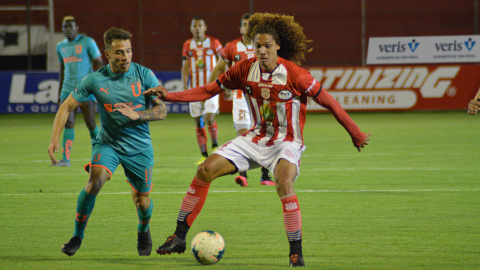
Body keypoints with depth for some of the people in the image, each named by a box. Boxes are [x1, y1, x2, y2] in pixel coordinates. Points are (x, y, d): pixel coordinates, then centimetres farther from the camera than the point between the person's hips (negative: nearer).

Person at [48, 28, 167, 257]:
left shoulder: (145, 76, -9)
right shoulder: (95, 80, -9)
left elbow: (161, 111, -8)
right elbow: (66, 107, -4)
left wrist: (136, 115, -26)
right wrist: (55, 140, -14)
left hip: (139, 145, 1)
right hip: (108, 142, -1)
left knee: (142, 201, 5)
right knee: (95, 180, -27)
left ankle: (143, 230, 41)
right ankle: (77, 236, -11)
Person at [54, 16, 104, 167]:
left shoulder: (87, 42, -2)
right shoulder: (61, 47, 15)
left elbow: (98, 63, -1)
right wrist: (60, 92, 25)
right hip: (68, 90, 4)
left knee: (90, 124, -4)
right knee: (68, 123, -6)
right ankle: (66, 159, -10)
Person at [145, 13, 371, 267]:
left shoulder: (294, 75, -20)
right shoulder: (245, 69, -6)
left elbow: (327, 101, -10)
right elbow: (209, 90, 1)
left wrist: (355, 133, -3)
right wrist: (170, 96, -10)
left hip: (286, 141, -5)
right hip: (256, 138, 5)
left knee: (284, 184, -34)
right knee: (206, 170, -6)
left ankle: (296, 253, -23)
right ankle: (179, 237, 3)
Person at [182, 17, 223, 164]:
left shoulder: (214, 43, 0)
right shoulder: (187, 46, 8)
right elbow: (185, 68, 10)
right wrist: (185, 88, 1)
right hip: (195, 89, 3)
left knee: (209, 119, -15)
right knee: (198, 123, 2)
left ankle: (215, 145, 10)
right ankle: (204, 155, 9)